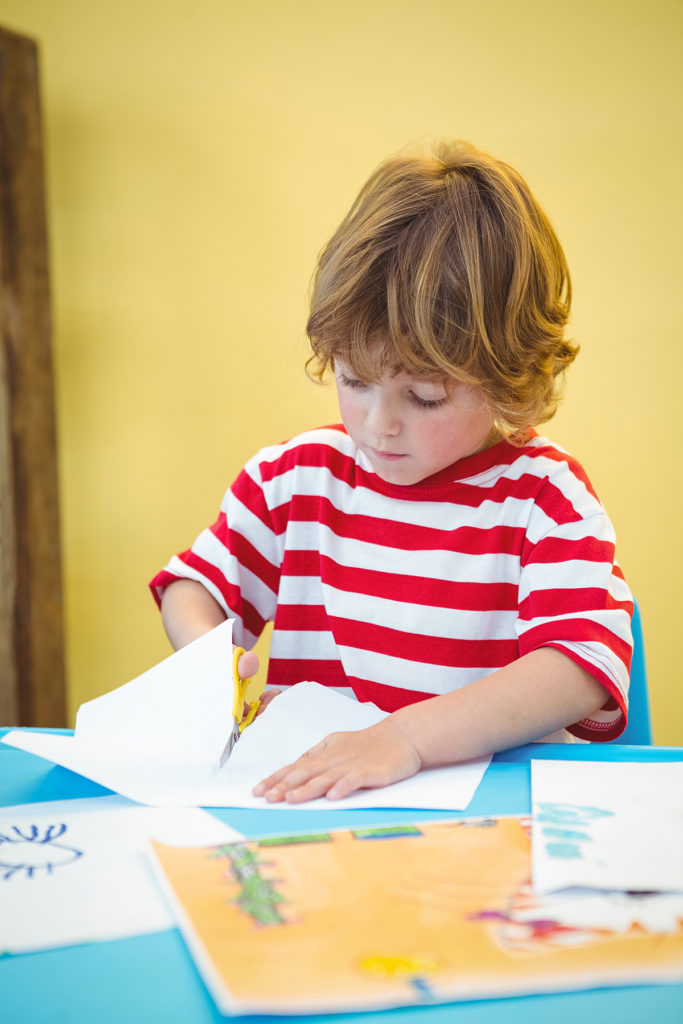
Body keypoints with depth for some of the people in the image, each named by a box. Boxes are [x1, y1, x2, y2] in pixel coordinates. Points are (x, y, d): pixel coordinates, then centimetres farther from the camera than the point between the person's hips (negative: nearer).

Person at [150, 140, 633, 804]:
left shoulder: (543, 495, -7)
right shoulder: (293, 476, 6)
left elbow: (581, 669, -21)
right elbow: (194, 586, 18)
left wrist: (406, 735, -33)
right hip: (302, 791, 2)